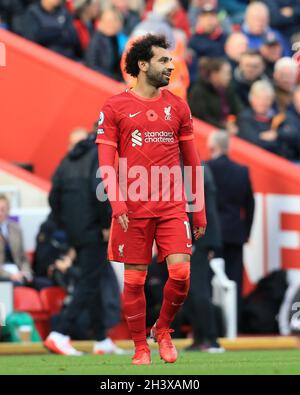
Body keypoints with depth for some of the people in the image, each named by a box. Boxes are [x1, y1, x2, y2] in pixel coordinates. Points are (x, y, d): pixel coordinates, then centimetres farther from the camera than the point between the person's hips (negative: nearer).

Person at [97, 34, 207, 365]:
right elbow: (106, 161, -2)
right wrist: (117, 202, -15)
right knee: (134, 281, 2)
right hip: (133, 210, -2)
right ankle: (140, 347, 16)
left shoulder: (177, 107, 9)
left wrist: (200, 211, 12)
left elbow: (191, 161, 13)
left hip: (172, 207, 2)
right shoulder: (115, 107, 0)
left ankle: (163, 330, 15)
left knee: (180, 273, -10)